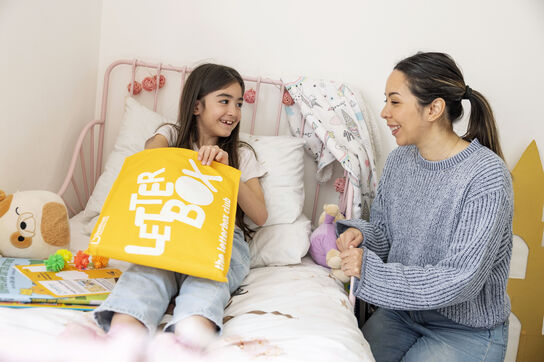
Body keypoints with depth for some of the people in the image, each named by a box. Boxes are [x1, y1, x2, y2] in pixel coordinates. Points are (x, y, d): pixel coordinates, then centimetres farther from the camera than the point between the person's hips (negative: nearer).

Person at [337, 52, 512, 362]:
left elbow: (460, 281, -28)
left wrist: (368, 268, -27)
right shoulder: (400, 159, -1)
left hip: (468, 331, -5)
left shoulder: (486, 176, -23)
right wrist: (361, 234, -14)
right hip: (402, 311, 5)